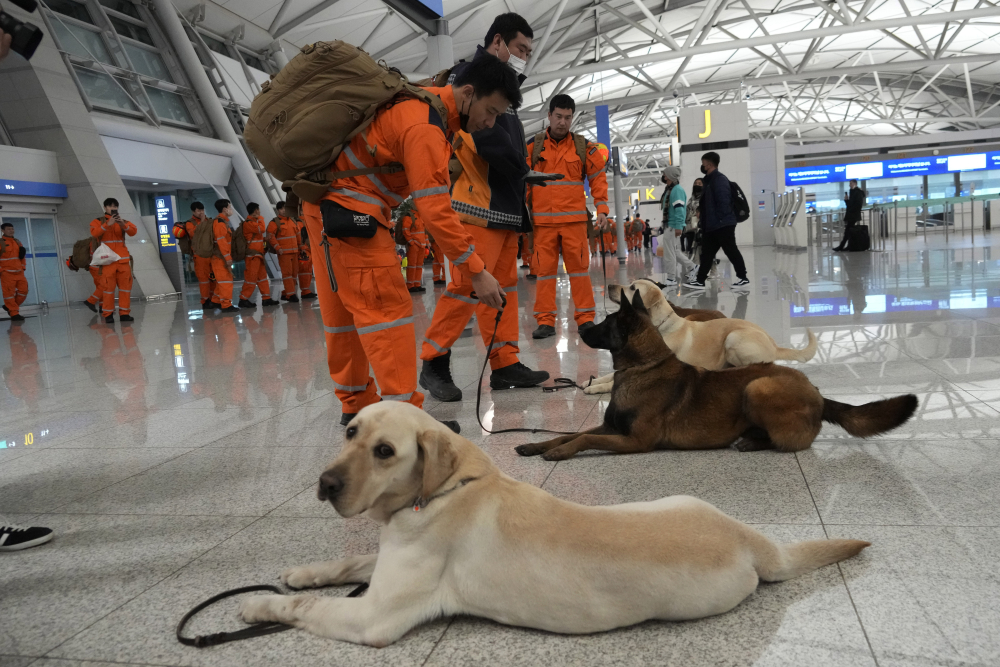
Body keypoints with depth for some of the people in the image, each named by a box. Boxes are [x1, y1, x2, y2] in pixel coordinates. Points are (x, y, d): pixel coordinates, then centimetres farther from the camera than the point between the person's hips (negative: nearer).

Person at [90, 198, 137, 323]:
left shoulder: (123, 222, 14)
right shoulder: (98, 221, 7)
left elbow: (133, 231, -6)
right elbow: (94, 233, -13)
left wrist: (123, 224, -23)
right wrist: (108, 224, -24)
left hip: (123, 259, 3)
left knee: (125, 286, 2)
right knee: (108, 287, -4)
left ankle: (124, 313, 7)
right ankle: (108, 314, 1)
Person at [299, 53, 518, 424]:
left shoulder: (423, 102, 9)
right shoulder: (425, 125, -21)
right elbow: (434, 208, -25)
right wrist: (475, 270, -22)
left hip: (329, 205, 10)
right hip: (350, 209, -10)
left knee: (344, 307, 13)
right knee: (387, 307, -10)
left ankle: (356, 406, 23)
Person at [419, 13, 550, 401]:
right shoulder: (469, 75, -5)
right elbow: (485, 135, -19)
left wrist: (519, 188, 9)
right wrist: (519, 165, -5)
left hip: (505, 205, 10)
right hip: (479, 205, -10)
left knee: (504, 286, 8)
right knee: (469, 284, -12)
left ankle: (505, 365, 13)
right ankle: (434, 364, -1)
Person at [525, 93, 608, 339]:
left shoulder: (583, 146, 6)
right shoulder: (533, 145, 5)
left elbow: (598, 177, 11)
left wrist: (602, 208, 1)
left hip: (574, 219, 0)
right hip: (542, 220, 0)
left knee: (579, 267, 1)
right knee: (545, 269, 2)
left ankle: (585, 317, 9)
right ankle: (545, 321, 6)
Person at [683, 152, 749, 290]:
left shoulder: (719, 179, -14)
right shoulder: (710, 180, 17)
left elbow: (723, 201, -21)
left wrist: (719, 218, -18)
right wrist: (702, 211, 10)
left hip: (723, 224, -10)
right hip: (712, 225, 10)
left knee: (731, 251, -2)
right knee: (707, 253, 8)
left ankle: (743, 278, 8)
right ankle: (700, 280, 10)